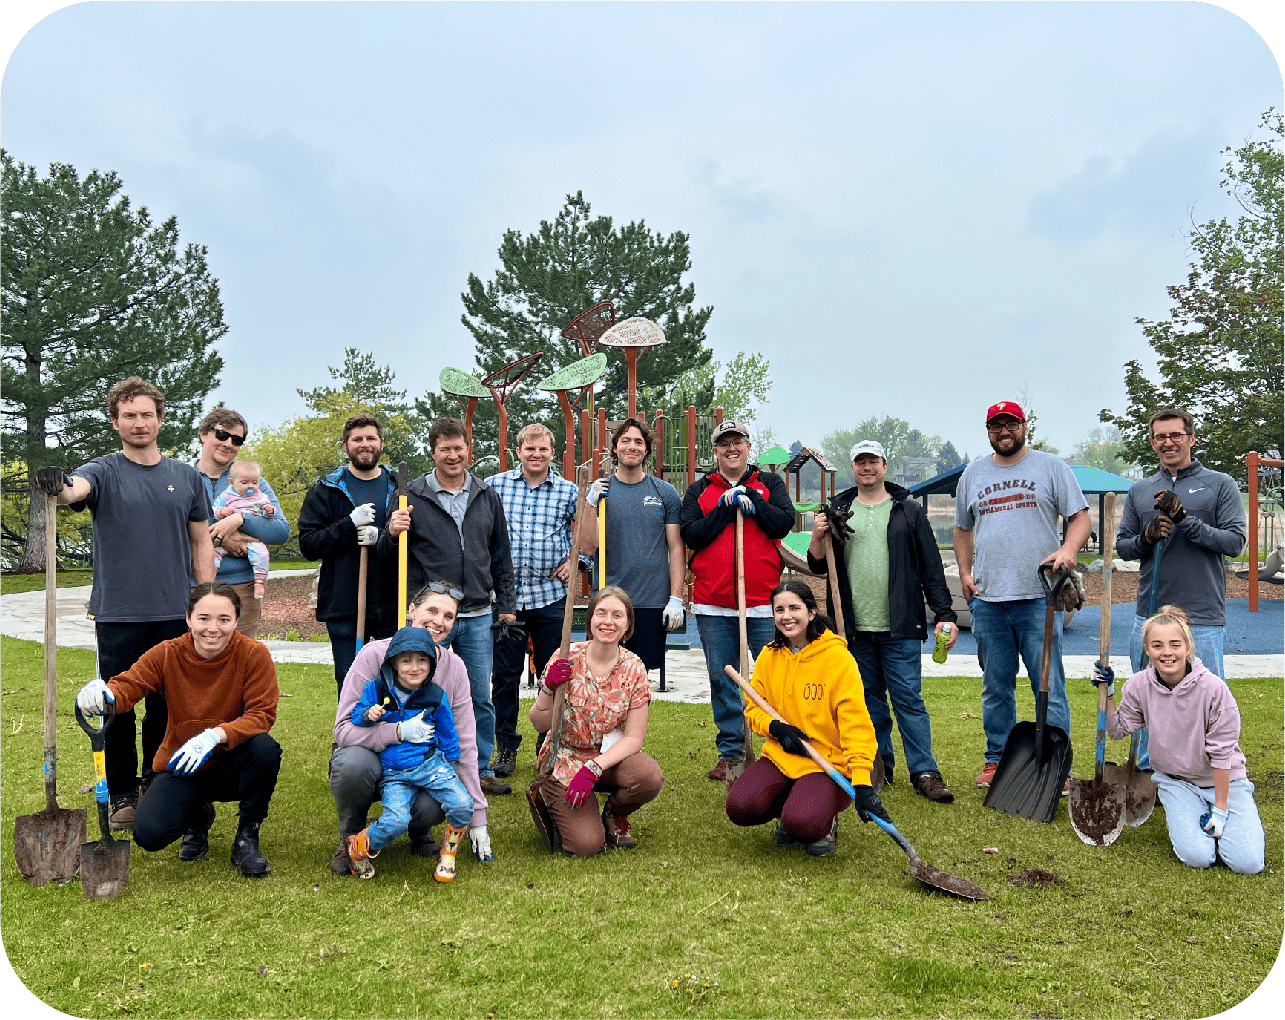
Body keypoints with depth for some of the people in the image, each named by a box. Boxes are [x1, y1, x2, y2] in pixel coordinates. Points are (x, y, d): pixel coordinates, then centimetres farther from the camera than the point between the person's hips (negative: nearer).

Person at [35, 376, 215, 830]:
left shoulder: (187, 477, 8)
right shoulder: (104, 472, 1)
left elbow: (202, 541, 10)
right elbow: (76, 489, -23)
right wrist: (57, 487, -48)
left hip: (173, 613, 2)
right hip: (117, 614, -2)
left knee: (166, 706, 10)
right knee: (118, 707, 5)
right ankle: (123, 795, 18)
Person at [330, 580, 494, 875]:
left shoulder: (455, 668, -6)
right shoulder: (375, 654, -16)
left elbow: (465, 746, -4)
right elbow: (345, 728, -21)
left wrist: (478, 820, -6)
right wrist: (400, 731, -38)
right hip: (369, 755, -1)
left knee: (435, 805, -32)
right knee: (354, 762, -37)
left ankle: (418, 829, 9)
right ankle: (351, 838, -5)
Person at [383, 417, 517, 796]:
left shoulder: (487, 496, 9)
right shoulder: (413, 496, -1)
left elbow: (501, 556, 14)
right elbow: (386, 555, 4)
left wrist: (506, 604, 10)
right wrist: (392, 533, -18)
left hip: (477, 616, 3)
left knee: (481, 698, 8)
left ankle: (481, 769, 22)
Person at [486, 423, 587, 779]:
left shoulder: (568, 491, 2)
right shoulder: (494, 486, 3)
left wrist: (574, 561, 3)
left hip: (551, 594, 0)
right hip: (505, 593, 0)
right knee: (505, 675, 4)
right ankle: (506, 749, 20)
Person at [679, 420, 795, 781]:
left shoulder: (770, 483, 10)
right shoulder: (699, 490, 11)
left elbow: (784, 523, -6)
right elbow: (690, 535, -3)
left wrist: (750, 497, -10)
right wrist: (727, 507, -9)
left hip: (764, 604, -1)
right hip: (713, 605, 1)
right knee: (723, 683, 8)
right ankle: (730, 754, 19)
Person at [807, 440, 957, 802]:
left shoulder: (908, 510, 7)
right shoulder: (837, 510, 11)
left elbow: (931, 567, 5)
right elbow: (818, 567, 11)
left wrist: (945, 614, -2)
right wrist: (818, 537, -8)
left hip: (900, 628, -2)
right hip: (854, 629, 2)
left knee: (909, 699, -2)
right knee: (868, 700, 10)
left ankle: (925, 772, 3)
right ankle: (877, 767, 20)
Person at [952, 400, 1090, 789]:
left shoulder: (1051, 466, 4)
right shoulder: (973, 474, 14)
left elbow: (1080, 516, 1)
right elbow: (963, 528, 22)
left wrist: (1068, 549, -18)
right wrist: (964, 572, 11)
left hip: (1039, 596, -3)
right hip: (987, 599, 3)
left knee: (1049, 686, -2)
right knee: (996, 687, 11)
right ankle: (997, 760, 21)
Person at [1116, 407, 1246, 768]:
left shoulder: (1220, 485, 2)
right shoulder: (1139, 491, 12)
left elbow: (1235, 541, -7)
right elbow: (1122, 546, 13)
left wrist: (1184, 519, -17)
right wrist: (1146, 538, -8)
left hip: (1203, 617, -3)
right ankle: (1146, 772, 25)